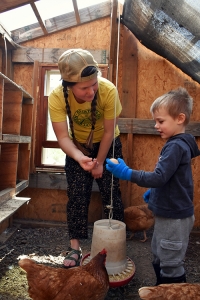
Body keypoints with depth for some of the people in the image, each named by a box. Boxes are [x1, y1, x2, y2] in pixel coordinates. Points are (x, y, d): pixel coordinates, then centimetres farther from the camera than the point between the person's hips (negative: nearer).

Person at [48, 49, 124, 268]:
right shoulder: (57, 97, -29)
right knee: (77, 196, -1)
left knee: (111, 194, -2)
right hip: (77, 147, 1)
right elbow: (62, 137, -27)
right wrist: (79, 157, -46)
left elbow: (109, 132, -21)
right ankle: (75, 247, 12)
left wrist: (100, 162, -12)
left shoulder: (108, 90, -32)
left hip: (107, 145, 0)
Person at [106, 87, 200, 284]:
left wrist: (127, 174, -32)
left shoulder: (176, 146, -23)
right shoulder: (176, 144, 9)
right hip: (168, 213, 11)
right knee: (160, 259, 24)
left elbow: (159, 177, -31)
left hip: (174, 217, -11)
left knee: (171, 265, 6)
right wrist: (153, 191, 17)